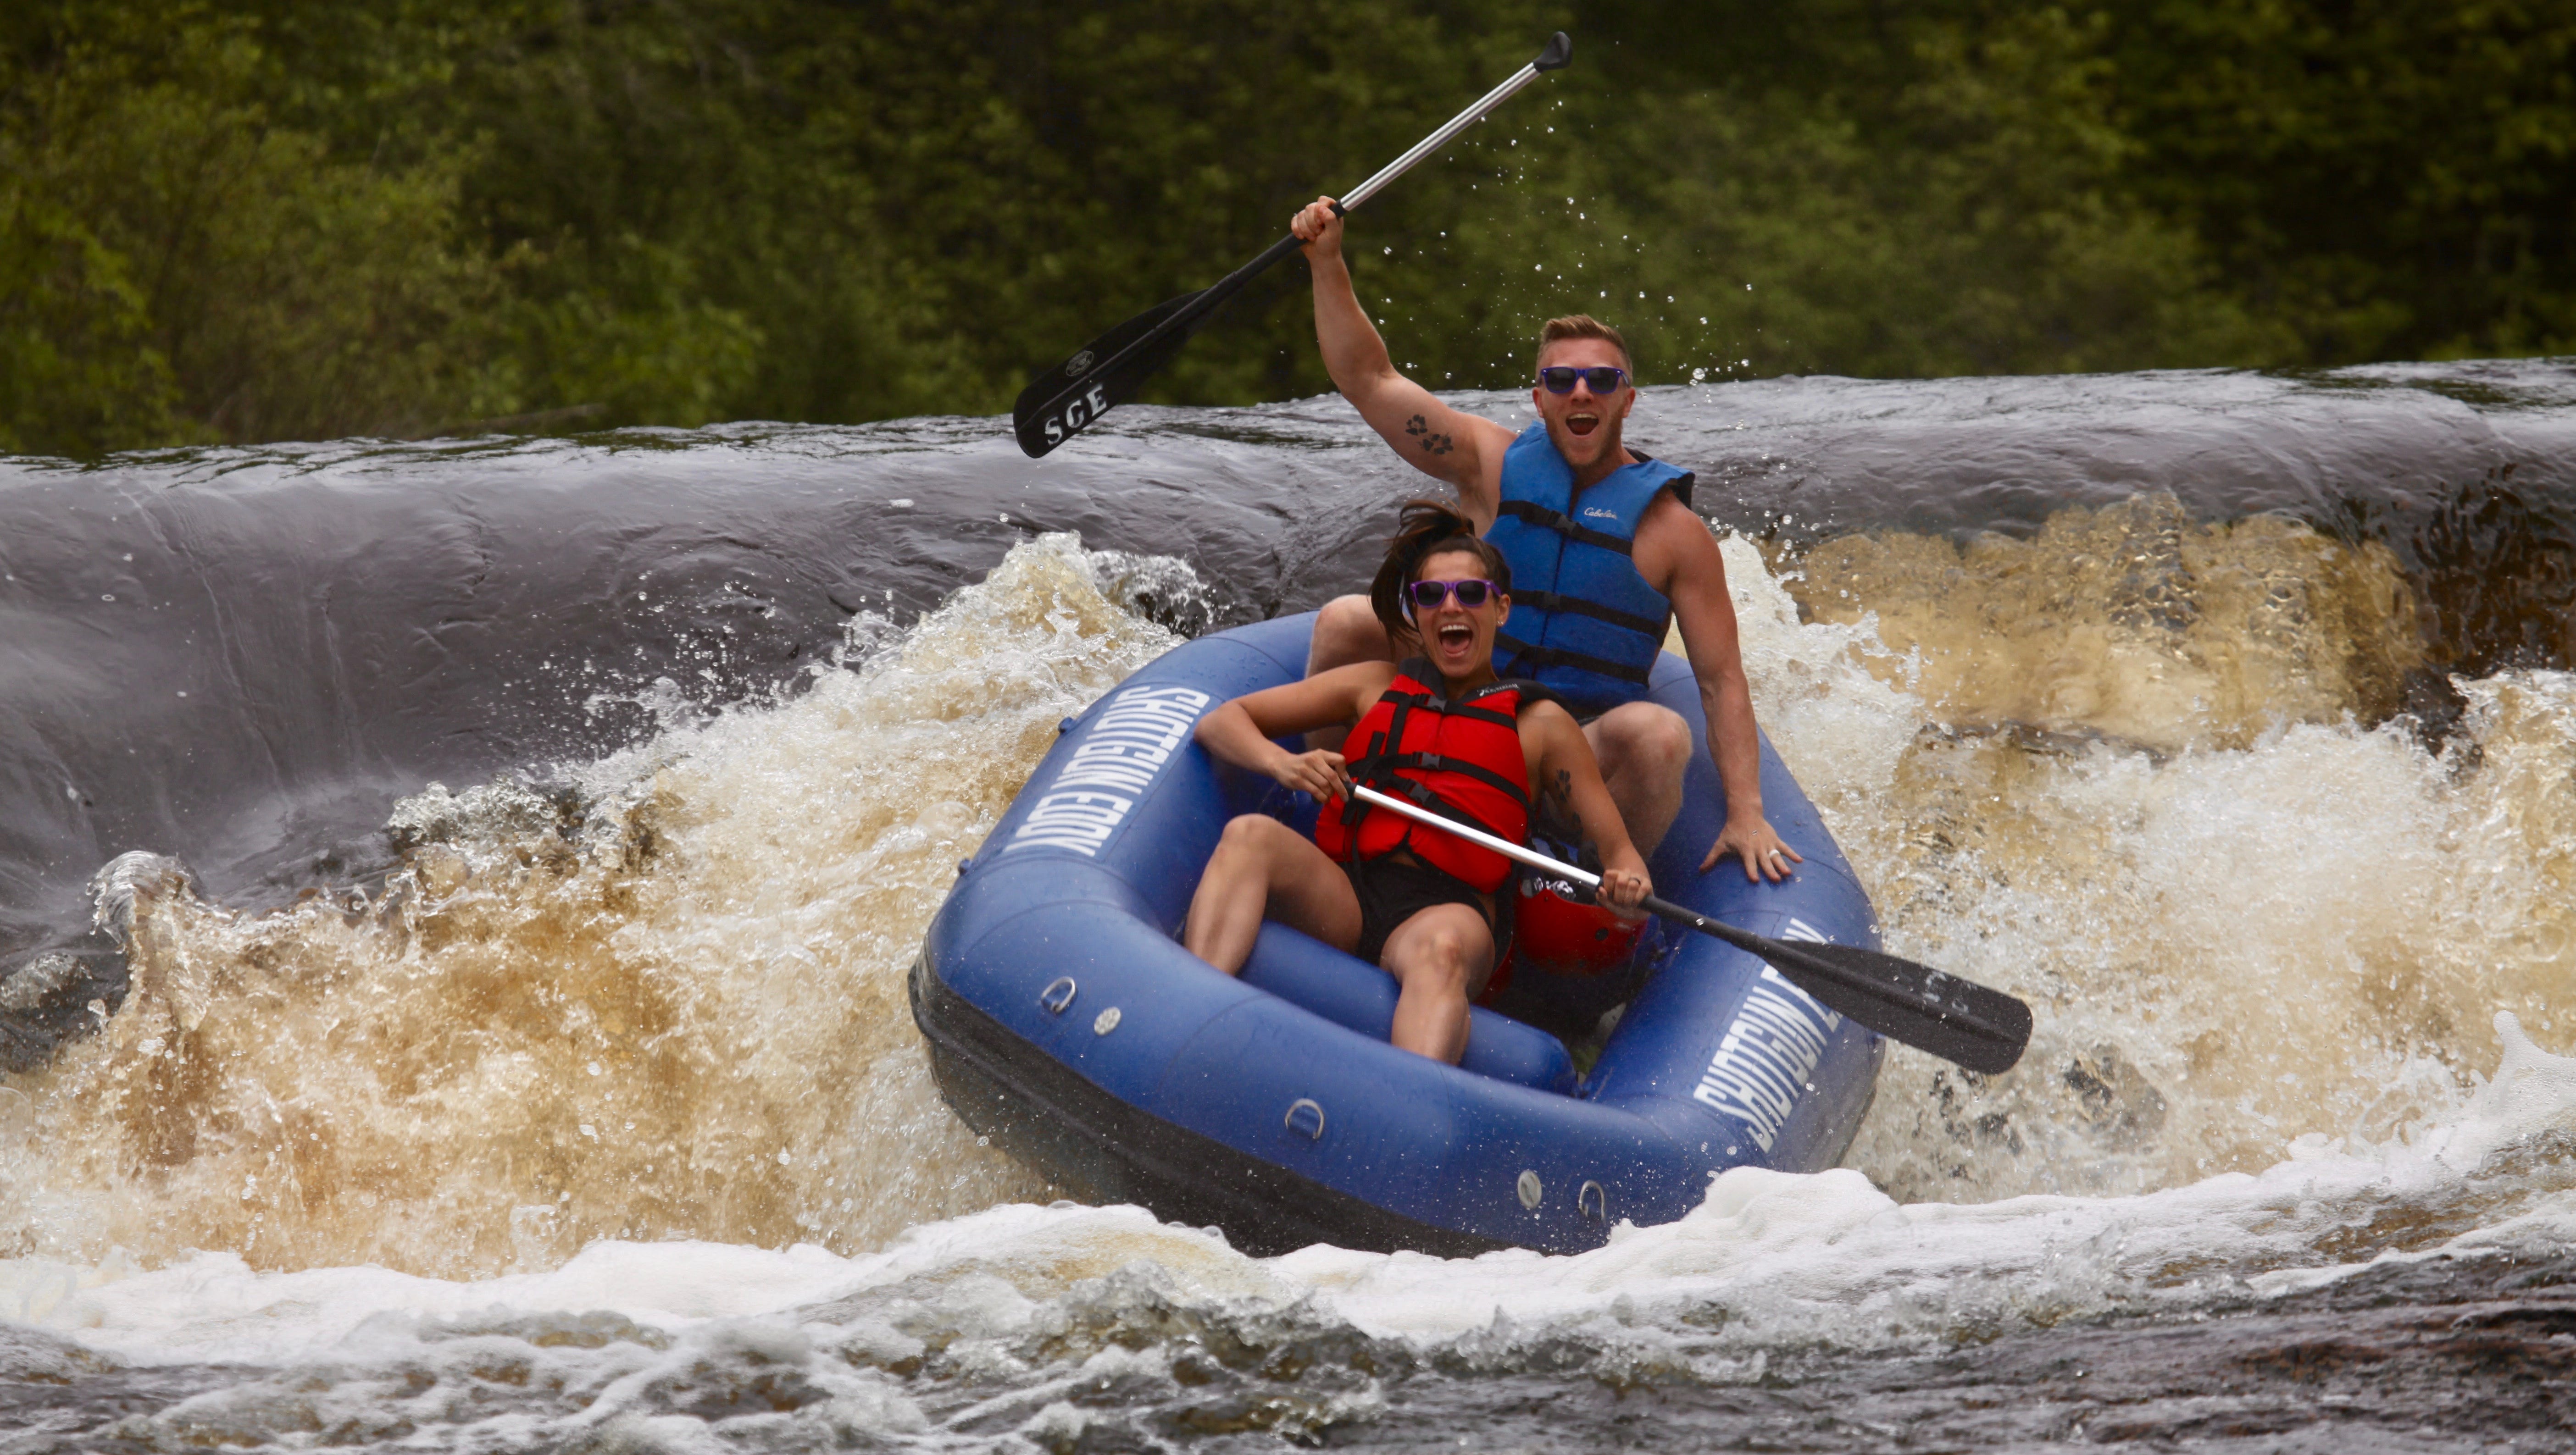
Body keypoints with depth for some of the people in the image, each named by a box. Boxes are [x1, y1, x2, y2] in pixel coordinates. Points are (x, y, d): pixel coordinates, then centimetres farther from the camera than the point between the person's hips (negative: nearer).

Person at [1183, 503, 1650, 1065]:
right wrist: (1283, 765, -2)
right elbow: (1219, 723, 21)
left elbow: (1617, 851, 13)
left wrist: (1627, 881, -13)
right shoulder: (1376, 687, 24)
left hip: (1446, 908, -2)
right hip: (1344, 898, 3)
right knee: (1251, 835, -29)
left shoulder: (1540, 724, 18)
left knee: (1441, 948, -40)